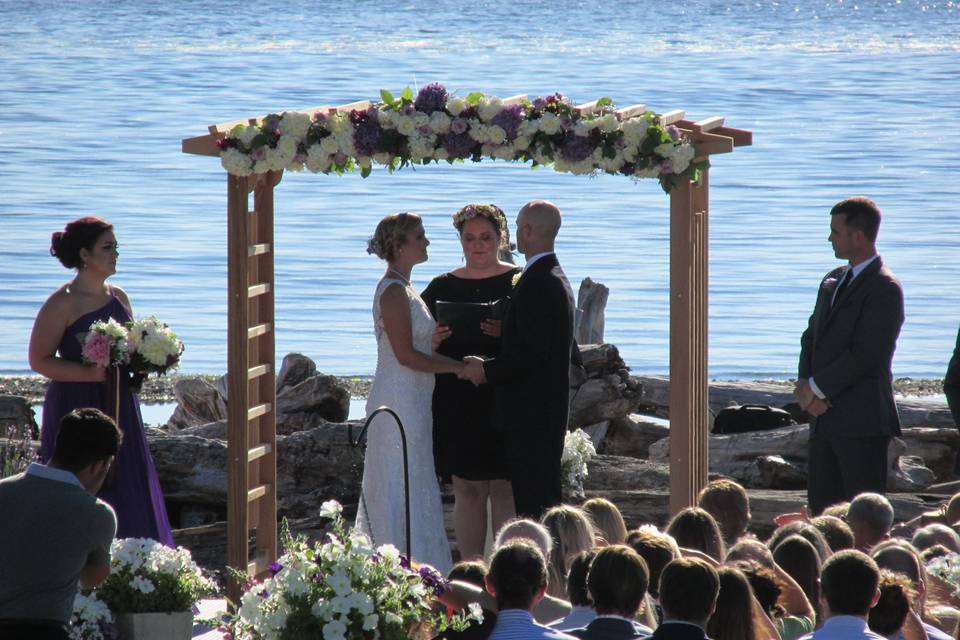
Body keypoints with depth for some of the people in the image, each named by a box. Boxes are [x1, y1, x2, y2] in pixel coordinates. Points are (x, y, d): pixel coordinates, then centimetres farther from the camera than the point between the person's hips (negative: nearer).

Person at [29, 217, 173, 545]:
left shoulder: (118, 298, 11)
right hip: (76, 409, -7)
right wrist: (91, 373, -21)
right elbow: (39, 360, -12)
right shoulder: (62, 304, -11)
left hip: (119, 409, 7)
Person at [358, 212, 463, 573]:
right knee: (405, 491, -8)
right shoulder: (393, 291, -15)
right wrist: (459, 366, -14)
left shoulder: (401, 289, 16)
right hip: (401, 403, -10)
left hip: (411, 403, 10)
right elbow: (406, 355, -19)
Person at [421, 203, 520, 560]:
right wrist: (435, 341, -10)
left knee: (504, 491, -4)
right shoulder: (443, 287, 11)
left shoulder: (519, 283, 4)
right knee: (467, 491, 3)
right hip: (458, 403, 2)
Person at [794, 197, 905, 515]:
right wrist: (806, 384, 1)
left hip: (862, 422, -9)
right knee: (821, 505, 8)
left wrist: (817, 387, -12)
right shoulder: (834, 280, 17)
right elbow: (812, 335, 19)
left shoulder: (884, 289, -12)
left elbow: (865, 354, -18)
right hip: (825, 416, 9)